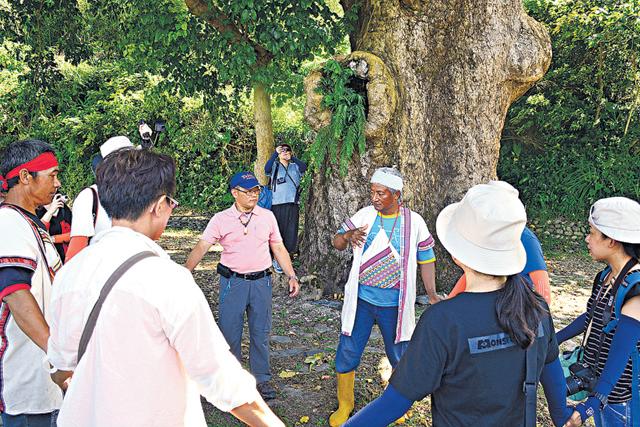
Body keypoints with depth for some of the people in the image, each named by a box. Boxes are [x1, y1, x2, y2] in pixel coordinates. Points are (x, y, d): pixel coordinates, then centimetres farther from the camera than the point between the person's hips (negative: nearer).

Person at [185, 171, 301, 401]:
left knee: (261, 332, 10)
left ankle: (262, 378, 25)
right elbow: (201, 247, -9)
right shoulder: (221, 219, -3)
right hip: (232, 281, -2)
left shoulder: (267, 217, 4)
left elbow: (279, 248, 11)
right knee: (229, 332, 5)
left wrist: (292, 276, 6)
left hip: (261, 281, 2)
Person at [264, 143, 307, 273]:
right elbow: (267, 169, -14)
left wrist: (292, 157, -1)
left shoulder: (295, 166, 15)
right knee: (277, 232, 0)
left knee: (291, 233, 4)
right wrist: (275, 153, -16)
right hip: (277, 204, -2)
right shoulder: (275, 166, 8)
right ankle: (277, 261, 11)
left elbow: (304, 167, -6)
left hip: (293, 205, 3)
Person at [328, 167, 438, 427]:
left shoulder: (414, 222, -4)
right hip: (362, 300, 1)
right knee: (347, 354, 3)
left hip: (395, 304, 0)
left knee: (400, 357, 14)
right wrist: (348, 235, -29)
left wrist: (432, 295, -7)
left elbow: (426, 261, 2)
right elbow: (337, 244, -5)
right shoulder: (364, 215, -3)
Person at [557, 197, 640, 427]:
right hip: (596, 380, 8)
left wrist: (595, 401, -36)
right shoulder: (606, 275, 0)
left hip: (620, 393, -8)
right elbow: (590, 317, 14)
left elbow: (621, 350, -30)